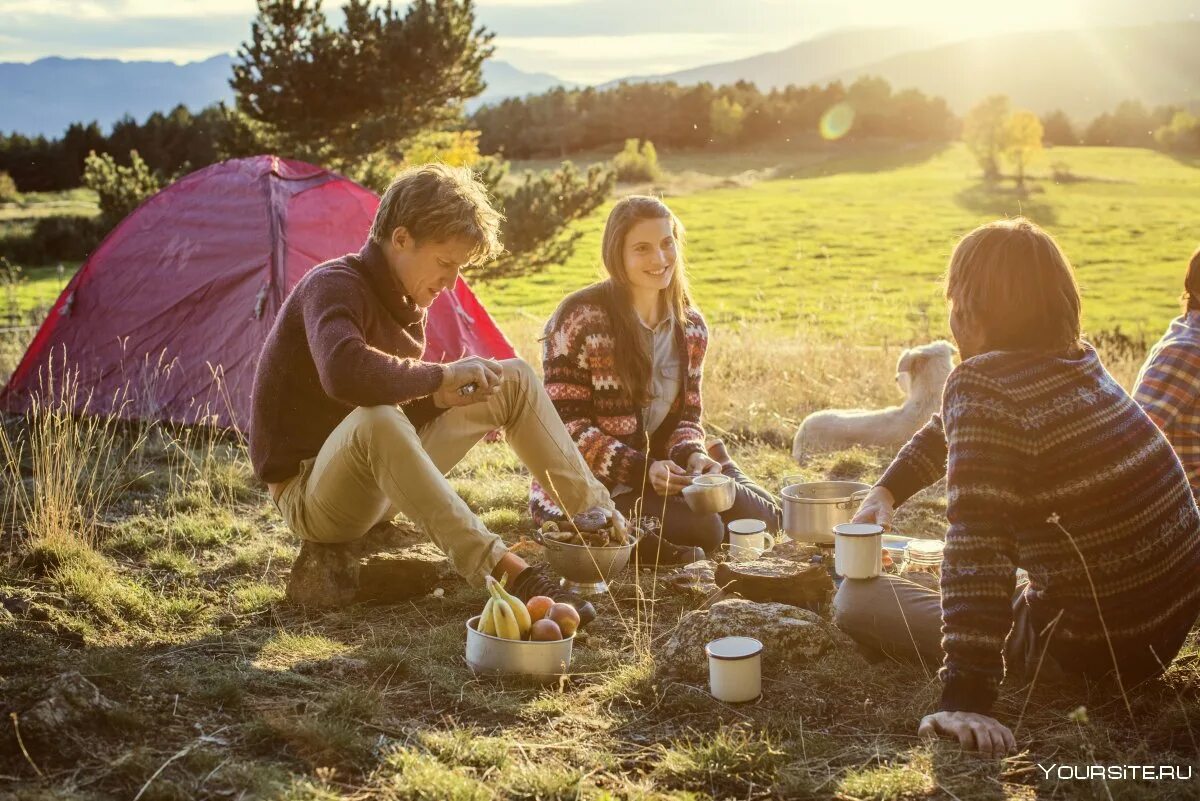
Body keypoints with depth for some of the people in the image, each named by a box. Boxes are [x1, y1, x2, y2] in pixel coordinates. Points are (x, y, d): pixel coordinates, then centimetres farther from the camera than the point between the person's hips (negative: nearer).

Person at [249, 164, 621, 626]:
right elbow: (344, 373, -44)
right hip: (308, 496, -9)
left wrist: (440, 397, -11)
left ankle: (598, 515, 7)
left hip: (379, 480, 9)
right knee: (375, 422, -44)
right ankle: (506, 574, -45)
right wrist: (442, 376, -30)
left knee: (514, 379, 3)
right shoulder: (333, 286, -23)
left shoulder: (404, 297, 5)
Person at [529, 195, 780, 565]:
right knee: (701, 529, -24)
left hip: (657, 472, 7)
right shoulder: (580, 320, -15)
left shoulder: (690, 326, 5)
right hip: (581, 487, -7)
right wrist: (641, 469, -25)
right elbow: (566, 424, -16)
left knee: (761, 517, -6)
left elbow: (687, 414, 9)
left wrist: (692, 456, -14)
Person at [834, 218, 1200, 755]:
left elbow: (977, 548, -30)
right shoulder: (1075, 359, 4)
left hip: (1089, 649, -8)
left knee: (854, 599, -1)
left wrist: (966, 700, -31)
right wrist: (886, 490, 24)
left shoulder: (981, 384, -22)